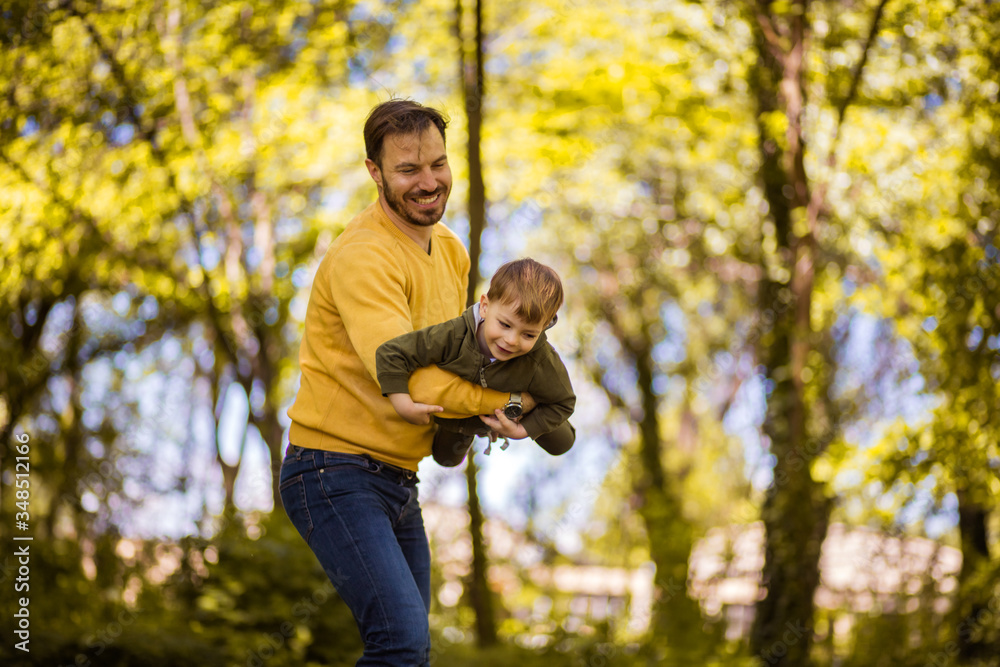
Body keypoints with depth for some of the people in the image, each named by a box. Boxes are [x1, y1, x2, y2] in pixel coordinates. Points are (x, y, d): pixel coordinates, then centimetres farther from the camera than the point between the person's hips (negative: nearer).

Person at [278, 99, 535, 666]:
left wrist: (484, 412, -2)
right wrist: (500, 399, -15)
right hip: (335, 473, -9)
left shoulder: (452, 251, 12)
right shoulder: (362, 257, -19)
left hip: (397, 480, 9)